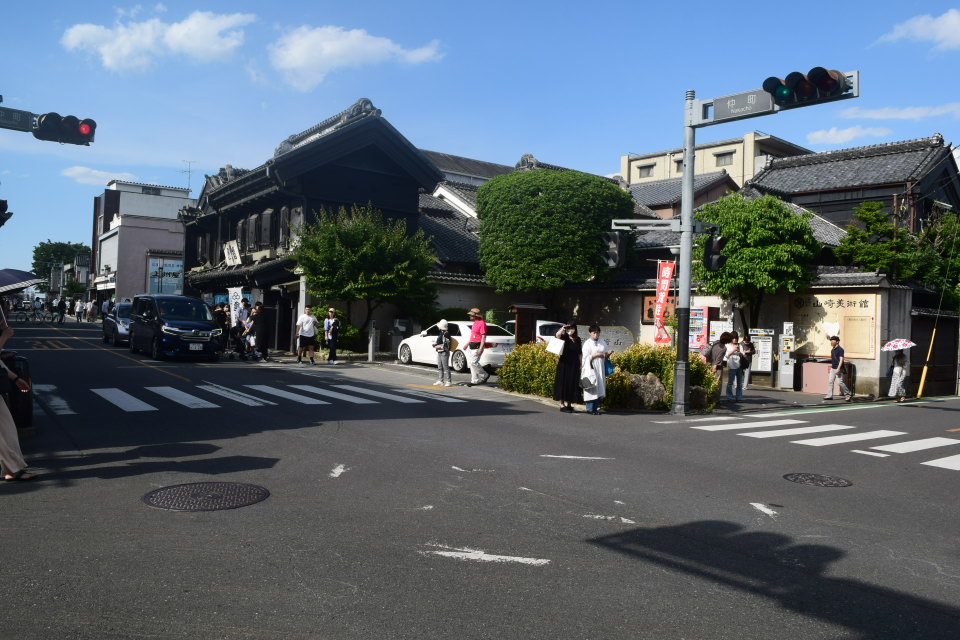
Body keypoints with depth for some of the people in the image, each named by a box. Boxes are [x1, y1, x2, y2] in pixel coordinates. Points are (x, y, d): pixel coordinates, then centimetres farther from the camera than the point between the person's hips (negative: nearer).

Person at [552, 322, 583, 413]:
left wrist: (580, 364, 10)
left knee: (572, 385, 9)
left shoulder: (578, 340, 10)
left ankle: (568, 403, 20)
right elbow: (558, 335, -27)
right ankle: (562, 404, 4)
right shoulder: (565, 337, -4)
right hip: (564, 365, -5)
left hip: (574, 366, 5)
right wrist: (563, 327, -18)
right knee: (563, 384, -1)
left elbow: (580, 353, 14)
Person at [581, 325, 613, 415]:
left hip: (600, 369, 5)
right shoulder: (587, 344, -3)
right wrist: (597, 355, -17)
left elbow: (605, 355, 18)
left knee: (599, 387, 2)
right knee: (592, 388, -7)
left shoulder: (603, 343, 13)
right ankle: (590, 408, -3)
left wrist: (608, 354, -3)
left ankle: (596, 407, 7)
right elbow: (586, 357, -8)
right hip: (590, 368, -5)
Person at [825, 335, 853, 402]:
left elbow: (841, 359, -19)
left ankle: (848, 395, 4)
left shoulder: (840, 349, -12)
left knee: (840, 382, -9)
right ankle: (829, 395, 5)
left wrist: (838, 368, -27)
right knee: (830, 381, 3)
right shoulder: (832, 350, 14)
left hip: (838, 369, -9)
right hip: (833, 369, 9)